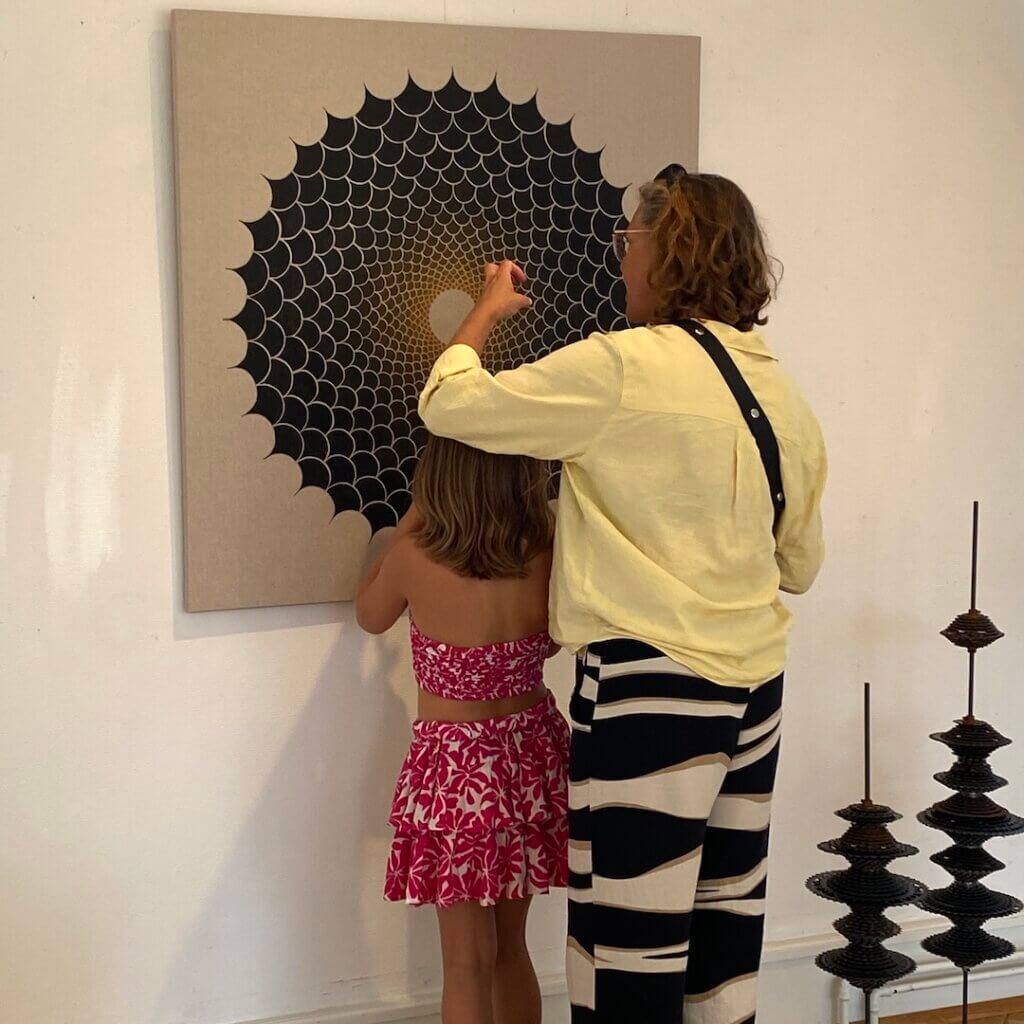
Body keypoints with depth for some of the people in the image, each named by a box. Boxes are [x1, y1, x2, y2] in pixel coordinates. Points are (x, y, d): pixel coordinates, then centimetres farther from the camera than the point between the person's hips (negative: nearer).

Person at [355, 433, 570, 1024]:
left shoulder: (414, 559, -21)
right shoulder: (552, 555, -14)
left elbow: (371, 617, 3)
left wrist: (411, 520, 6)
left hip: (455, 763, -3)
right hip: (533, 754, 4)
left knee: (469, 962, 9)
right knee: (511, 946, 21)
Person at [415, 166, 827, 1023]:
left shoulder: (623, 367, -13)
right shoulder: (783, 393, 9)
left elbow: (450, 405, -7)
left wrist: (487, 311, 11)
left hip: (651, 685, -8)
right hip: (753, 690, 8)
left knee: (634, 951, 1)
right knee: (725, 928, 15)